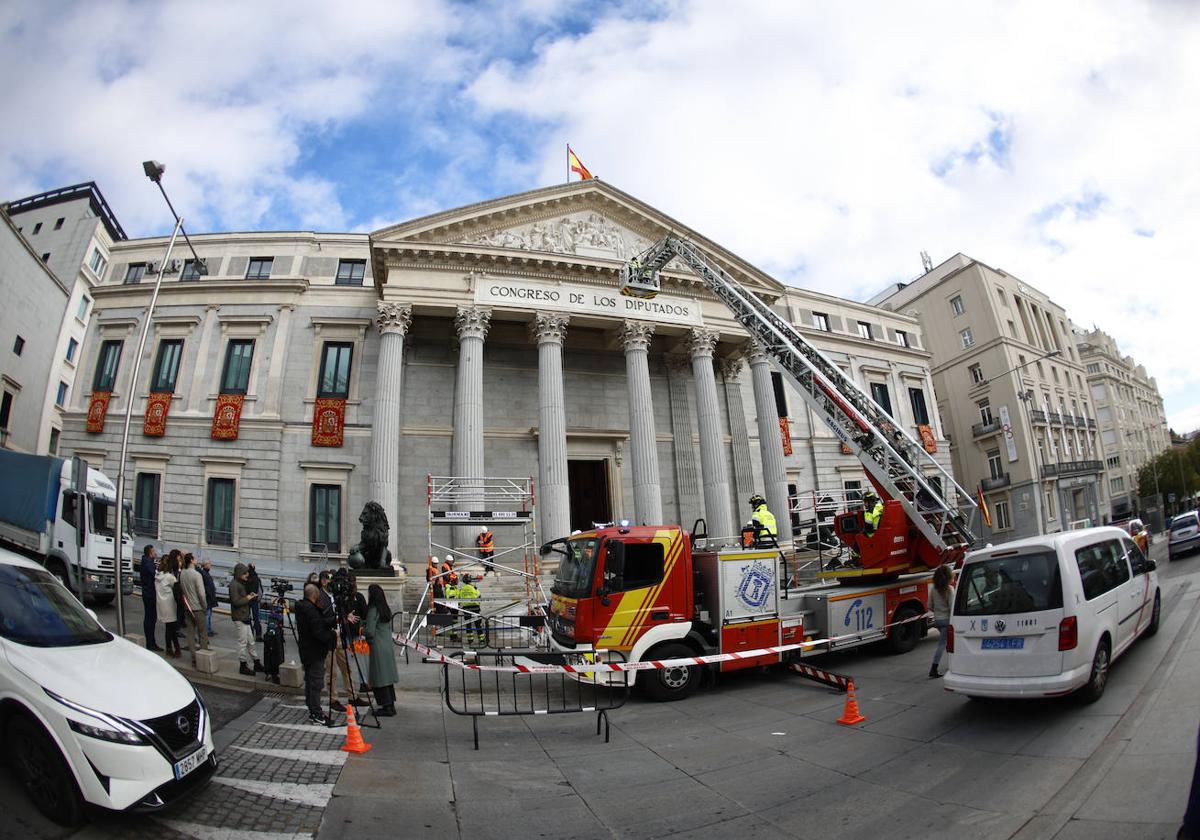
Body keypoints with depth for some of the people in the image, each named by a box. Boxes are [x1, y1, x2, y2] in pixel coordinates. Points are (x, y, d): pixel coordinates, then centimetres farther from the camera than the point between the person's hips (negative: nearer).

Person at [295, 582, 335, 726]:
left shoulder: (302, 606, 9)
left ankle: (313, 709, 28)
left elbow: (321, 622, 10)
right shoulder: (310, 609, -22)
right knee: (316, 682, -4)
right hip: (314, 652, -10)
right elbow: (318, 632, -26)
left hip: (307, 651, 10)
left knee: (310, 680, 17)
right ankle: (316, 714, 2)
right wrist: (332, 637, -13)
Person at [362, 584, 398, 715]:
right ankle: (391, 705, 18)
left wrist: (361, 630, 5)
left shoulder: (373, 610, -15)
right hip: (388, 646, 8)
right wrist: (365, 623, 18)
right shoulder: (386, 609, 9)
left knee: (379, 679, 1)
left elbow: (370, 632, -17)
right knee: (388, 677, 14)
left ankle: (387, 707, 4)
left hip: (377, 647, -8)